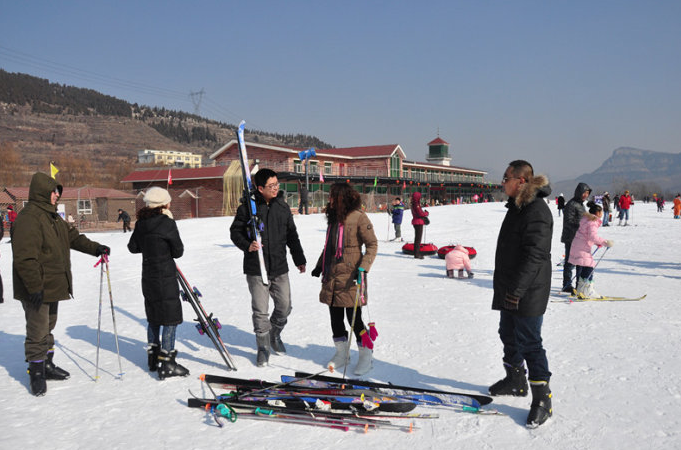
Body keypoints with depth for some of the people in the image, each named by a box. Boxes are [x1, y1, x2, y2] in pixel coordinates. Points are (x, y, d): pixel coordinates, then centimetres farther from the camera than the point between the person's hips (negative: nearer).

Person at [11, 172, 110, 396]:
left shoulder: (51, 216, 13)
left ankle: (47, 365, 34)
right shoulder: (28, 218, -20)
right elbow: (25, 258, -25)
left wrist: (95, 248, 11)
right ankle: (36, 373, 11)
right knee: (37, 333, -1)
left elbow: (72, 237, 23)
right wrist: (35, 287, -26)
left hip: (52, 287, 10)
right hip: (36, 291, -10)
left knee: (47, 328, 21)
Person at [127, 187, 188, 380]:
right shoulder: (167, 223, -15)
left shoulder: (141, 223, 4)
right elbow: (178, 251, -6)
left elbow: (133, 247, 15)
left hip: (148, 275, 7)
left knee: (154, 317, 18)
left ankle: (153, 358, 28)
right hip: (165, 277, -7)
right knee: (171, 318, -2)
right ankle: (167, 364, -2)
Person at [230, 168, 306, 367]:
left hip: (280, 268, 4)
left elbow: (292, 235, 15)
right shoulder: (247, 207, -6)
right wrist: (247, 245, -18)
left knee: (285, 306, 9)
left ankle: (274, 335, 37)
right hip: (256, 269, -4)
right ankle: (263, 347, 17)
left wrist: (299, 259, 13)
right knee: (260, 311, -1)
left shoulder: (283, 207, 7)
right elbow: (235, 231, 0)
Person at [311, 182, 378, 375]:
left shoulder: (358, 217, -10)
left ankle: (366, 355, 14)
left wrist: (363, 267, -20)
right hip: (331, 275, 7)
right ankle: (342, 354, 27)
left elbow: (372, 244, -10)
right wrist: (320, 265, 22)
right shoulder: (333, 217, 13)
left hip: (350, 276, -7)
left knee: (354, 318, -2)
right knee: (335, 316, 12)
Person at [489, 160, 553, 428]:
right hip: (509, 289, 10)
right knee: (509, 336, 20)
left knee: (529, 342, -4)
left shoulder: (537, 210, -20)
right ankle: (515, 380, 39)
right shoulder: (517, 206, 13)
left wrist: (517, 289, -26)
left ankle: (542, 399, 8)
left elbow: (535, 255, -25)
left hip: (528, 294, -10)